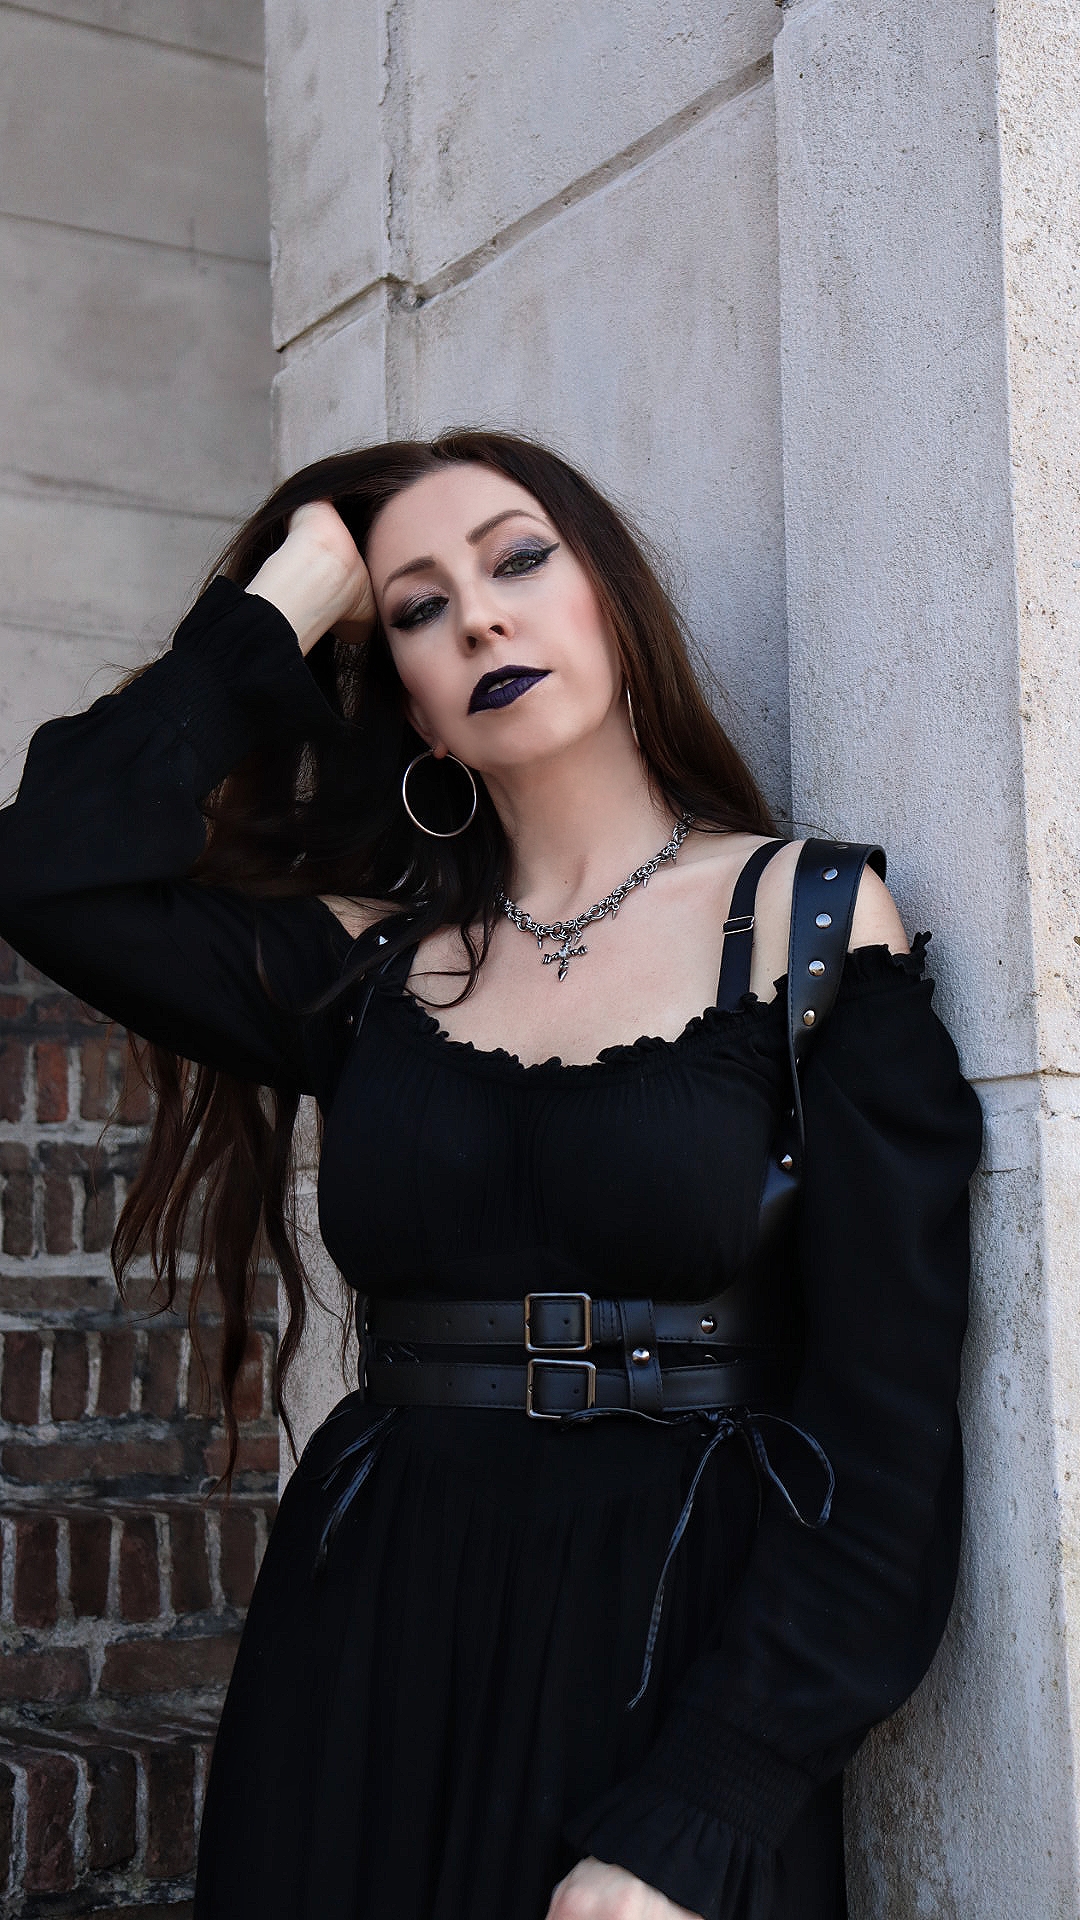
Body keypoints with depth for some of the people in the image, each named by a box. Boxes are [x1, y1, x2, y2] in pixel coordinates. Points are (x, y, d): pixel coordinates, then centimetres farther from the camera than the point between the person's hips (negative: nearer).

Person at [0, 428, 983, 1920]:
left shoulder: (805, 915, -4)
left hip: (681, 1666, -3)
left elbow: (888, 1416, -10)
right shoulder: (373, 962, 5)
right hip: (363, 1658, 3)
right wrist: (282, 601, 1)